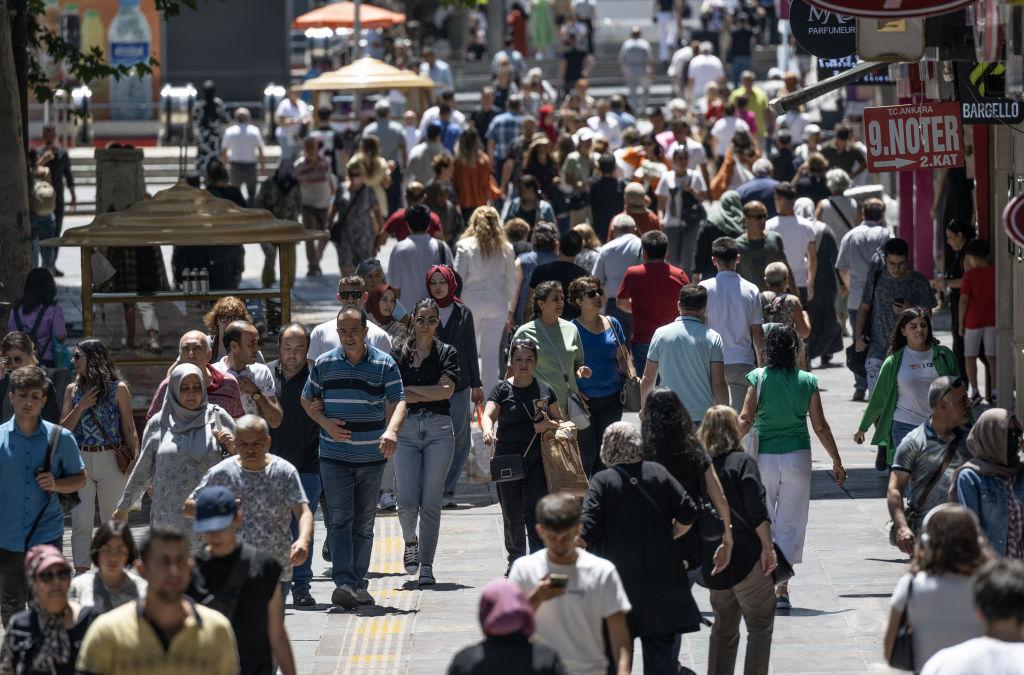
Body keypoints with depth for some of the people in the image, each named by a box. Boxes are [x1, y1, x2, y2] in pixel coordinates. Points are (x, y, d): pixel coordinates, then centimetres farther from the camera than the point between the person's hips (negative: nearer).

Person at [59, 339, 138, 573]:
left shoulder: (118, 388, 0)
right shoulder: (73, 390, 9)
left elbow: (129, 428, 3)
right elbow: (64, 429, 6)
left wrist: (135, 459, -6)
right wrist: (80, 407, -8)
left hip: (111, 460, -2)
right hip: (81, 461, 2)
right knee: (81, 523, -6)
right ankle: (81, 574, -6)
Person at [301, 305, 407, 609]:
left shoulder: (384, 364, -2)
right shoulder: (324, 364, 3)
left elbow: (398, 402, -10)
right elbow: (307, 400, 13)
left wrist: (391, 430, -31)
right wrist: (326, 423, -5)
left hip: (372, 457, 1)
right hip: (335, 456, 0)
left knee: (364, 523, 9)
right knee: (340, 520, -11)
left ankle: (358, 582, 16)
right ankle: (343, 582, -19)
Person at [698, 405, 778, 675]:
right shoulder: (743, 462, -6)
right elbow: (757, 511, -14)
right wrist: (767, 547, -11)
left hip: (712, 559, 5)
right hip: (746, 557, -5)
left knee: (724, 627, 18)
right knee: (760, 627, 1)